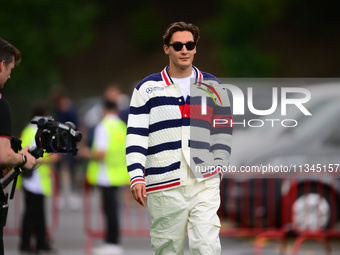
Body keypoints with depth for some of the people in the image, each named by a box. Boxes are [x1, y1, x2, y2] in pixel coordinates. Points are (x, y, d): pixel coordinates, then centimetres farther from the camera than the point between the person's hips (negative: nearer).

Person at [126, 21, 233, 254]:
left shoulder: (212, 85, 13)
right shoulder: (148, 88, 5)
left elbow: (223, 130, 22)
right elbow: (136, 136, 2)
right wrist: (136, 177, -8)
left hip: (205, 184, 1)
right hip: (165, 187, -1)